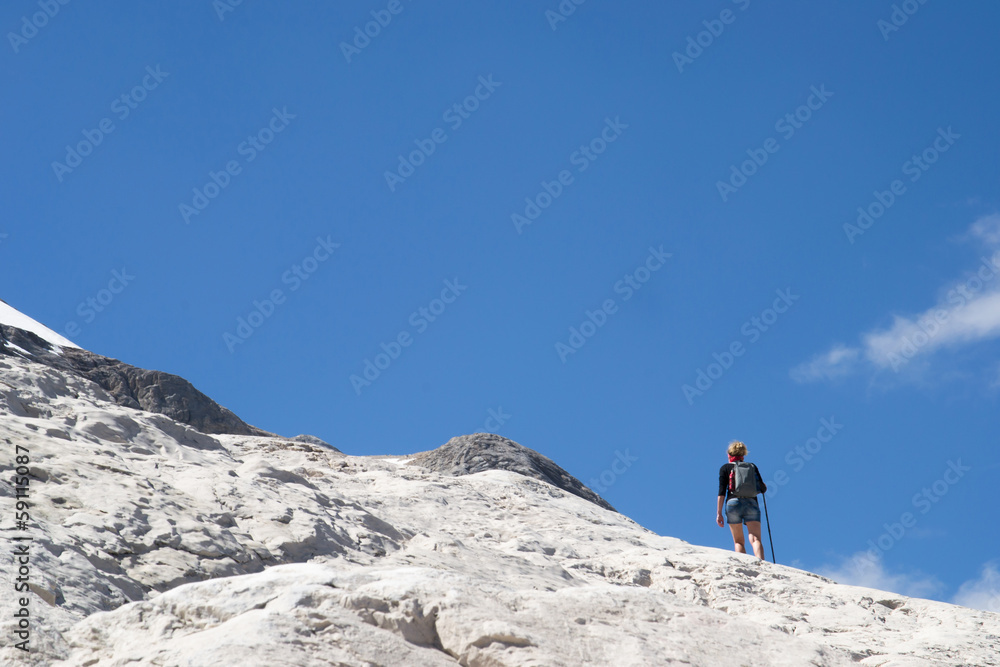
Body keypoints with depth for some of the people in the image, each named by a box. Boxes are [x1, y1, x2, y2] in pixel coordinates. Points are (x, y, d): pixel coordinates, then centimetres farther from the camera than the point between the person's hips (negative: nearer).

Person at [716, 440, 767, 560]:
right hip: (752, 503, 1)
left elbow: (722, 491, 0)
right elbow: (762, 489, 13)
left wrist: (719, 512, -2)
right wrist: (764, 486, 37)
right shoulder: (752, 466, 16)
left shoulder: (725, 468, 11)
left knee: (738, 541, 8)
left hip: (733, 502, -1)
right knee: (755, 540, -10)